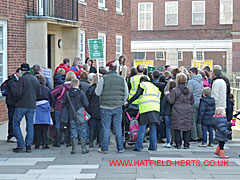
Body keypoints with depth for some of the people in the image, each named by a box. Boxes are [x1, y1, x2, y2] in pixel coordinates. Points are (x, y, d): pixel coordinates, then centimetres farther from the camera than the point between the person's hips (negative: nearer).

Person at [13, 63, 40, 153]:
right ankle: (29, 146, 6)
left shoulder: (22, 79, -10)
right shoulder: (35, 80, 8)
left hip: (21, 105, -5)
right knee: (30, 125, 9)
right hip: (32, 106, 5)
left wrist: (17, 100, 0)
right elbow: (38, 93, 12)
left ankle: (20, 145, -1)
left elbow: (18, 92, -17)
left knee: (16, 124, 6)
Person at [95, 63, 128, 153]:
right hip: (118, 107, 3)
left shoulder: (103, 79, -8)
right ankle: (120, 148, 11)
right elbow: (126, 94, 7)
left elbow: (97, 92, -4)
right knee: (118, 127, 8)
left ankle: (104, 148, 7)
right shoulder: (122, 79, 3)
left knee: (106, 128, 3)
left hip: (106, 107, -2)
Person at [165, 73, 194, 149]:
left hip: (177, 111, -3)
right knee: (187, 128, 6)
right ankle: (186, 144, 6)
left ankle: (178, 144, 1)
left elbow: (171, 101, -7)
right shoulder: (189, 90, 7)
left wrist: (167, 95, 6)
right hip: (187, 111, 3)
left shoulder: (174, 90, -7)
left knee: (177, 128, 3)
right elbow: (192, 101, 12)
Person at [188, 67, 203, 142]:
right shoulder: (201, 81, 12)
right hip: (200, 102, 7)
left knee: (193, 121, -2)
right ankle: (200, 136, 14)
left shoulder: (191, 81, -12)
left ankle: (194, 137, -1)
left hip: (193, 103, -7)